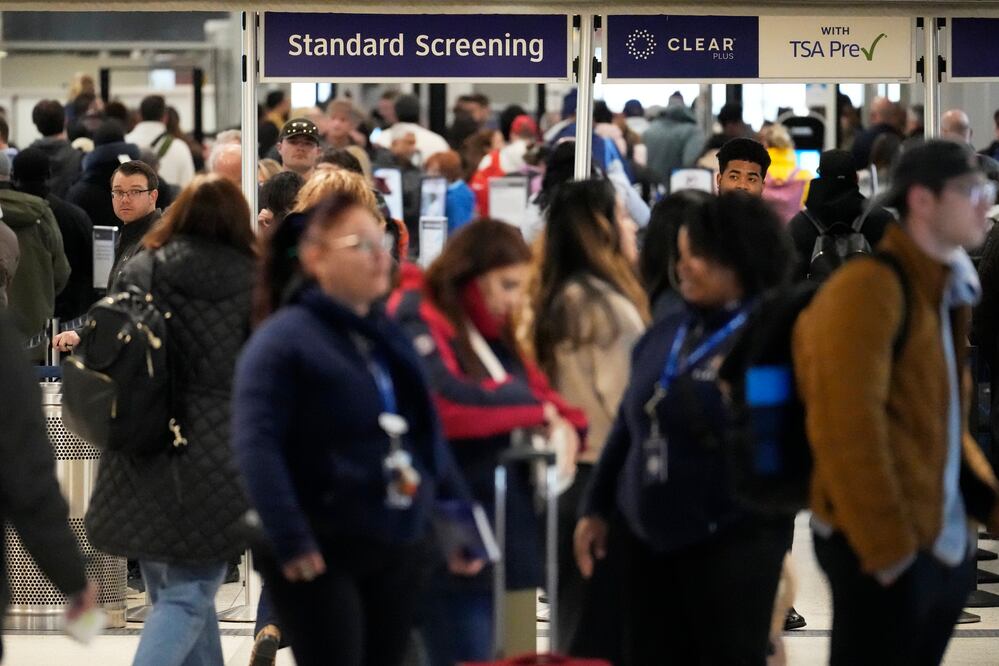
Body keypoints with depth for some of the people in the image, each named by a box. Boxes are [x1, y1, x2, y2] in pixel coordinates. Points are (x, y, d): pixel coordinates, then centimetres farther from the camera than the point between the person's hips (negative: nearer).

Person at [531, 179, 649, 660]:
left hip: (568, 478, 8)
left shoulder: (559, 300, 9)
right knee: (606, 637, -3)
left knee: (577, 630, 14)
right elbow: (626, 404, -16)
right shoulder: (611, 306, -15)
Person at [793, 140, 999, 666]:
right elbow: (847, 429, -21)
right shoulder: (870, 288, -16)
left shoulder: (945, 290, 14)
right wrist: (887, 550, -20)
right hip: (889, 551, -9)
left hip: (945, 543, 9)